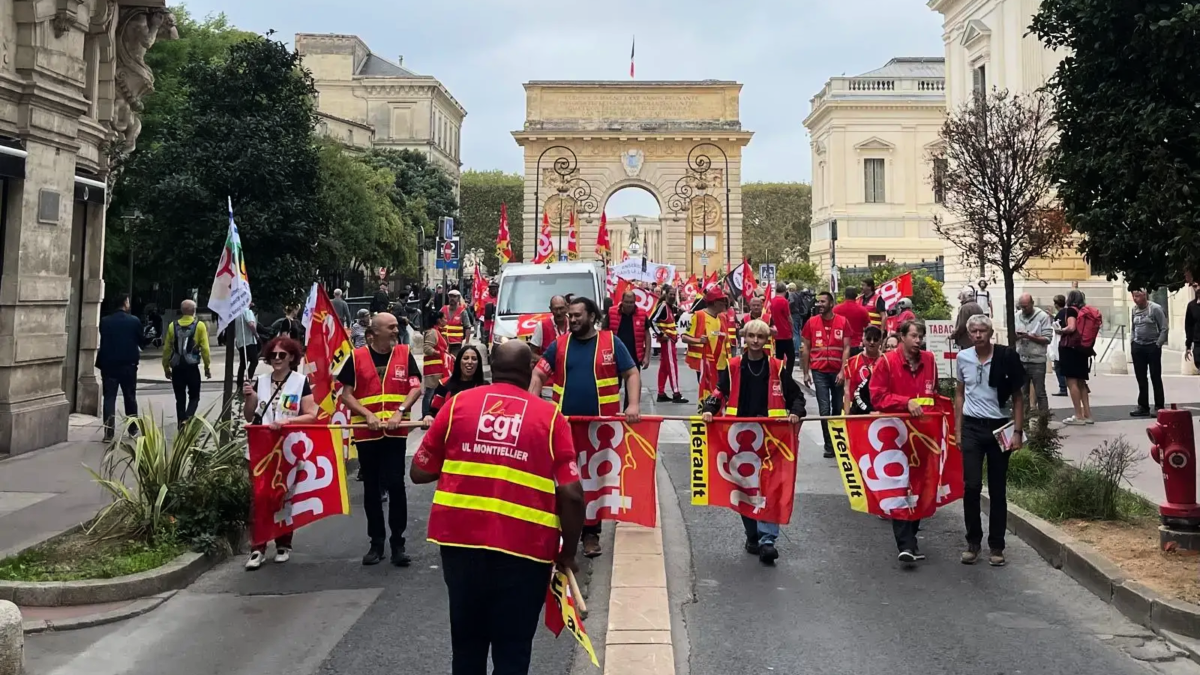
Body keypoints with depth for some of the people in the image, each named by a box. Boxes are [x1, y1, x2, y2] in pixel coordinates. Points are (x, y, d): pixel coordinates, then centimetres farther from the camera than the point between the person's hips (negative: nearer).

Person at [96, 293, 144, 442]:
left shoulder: (104, 321, -4)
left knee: (109, 398, 1)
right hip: (128, 364, 0)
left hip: (109, 364, 0)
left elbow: (102, 342, 3)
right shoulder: (134, 321, -6)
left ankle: (108, 433, -5)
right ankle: (132, 429, 22)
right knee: (130, 397, 14)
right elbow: (142, 341, 3)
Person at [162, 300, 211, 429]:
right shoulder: (199, 325, -3)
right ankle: (187, 419, -15)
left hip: (177, 368, 3)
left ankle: (181, 425, 13)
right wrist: (207, 367, 2)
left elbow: (167, 348, 5)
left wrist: (166, 367, 14)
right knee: (194, 396, 8)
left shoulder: (173, 326, 5)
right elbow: (205, 348, -6)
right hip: (192, 367, -2)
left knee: (180, 398, 11)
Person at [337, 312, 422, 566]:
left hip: (396, 431, 0)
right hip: (366, 433, 1)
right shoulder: (356, 357, 0)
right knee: (371, 488, 9)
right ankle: (376, 542, 19)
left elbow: (415, 387, 0)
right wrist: (367, 414, -13)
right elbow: (346, 394, 0)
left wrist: (400, 411, -15)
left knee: (396, 485, -3)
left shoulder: (404, 354, 3)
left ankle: (398, 543, 5)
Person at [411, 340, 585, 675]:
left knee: (467, 645, 21)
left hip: (460, 540, 3)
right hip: (523, 547, -2)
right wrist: (567, 552, 6)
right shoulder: (550, 416, -1)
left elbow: (419, 472, 10)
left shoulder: (458, 404, 5)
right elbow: (572, 495, -7)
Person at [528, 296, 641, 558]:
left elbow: (632, 374, 1)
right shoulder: (559, 344, 5)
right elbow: (538, 375, 4)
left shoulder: (611, 342, 0)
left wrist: (633, 405, -14)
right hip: (565, 423, 1)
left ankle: (591, 532, 20)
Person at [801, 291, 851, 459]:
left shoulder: (843, 322, -1)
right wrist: (806, 372, 1)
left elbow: (846, 348, -2)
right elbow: (806, 349, 5)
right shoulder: (811, 322, 1)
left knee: (838, 408, 12)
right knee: (824, 409, -3)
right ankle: (829, 445, 4)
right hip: (819, 372, 0)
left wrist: (843, 371, -11)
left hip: (838, 372, 0)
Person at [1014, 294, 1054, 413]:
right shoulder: (1017, 316, 5)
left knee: (1040, 393, 3)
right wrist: (1017, 336, -15)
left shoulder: (1043, 317, -7)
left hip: (1037, 361, -4)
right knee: (1022, 393, 11)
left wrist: (1030, 337, -22)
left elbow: (1047, 339, -11)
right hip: (1020, 360, 4)